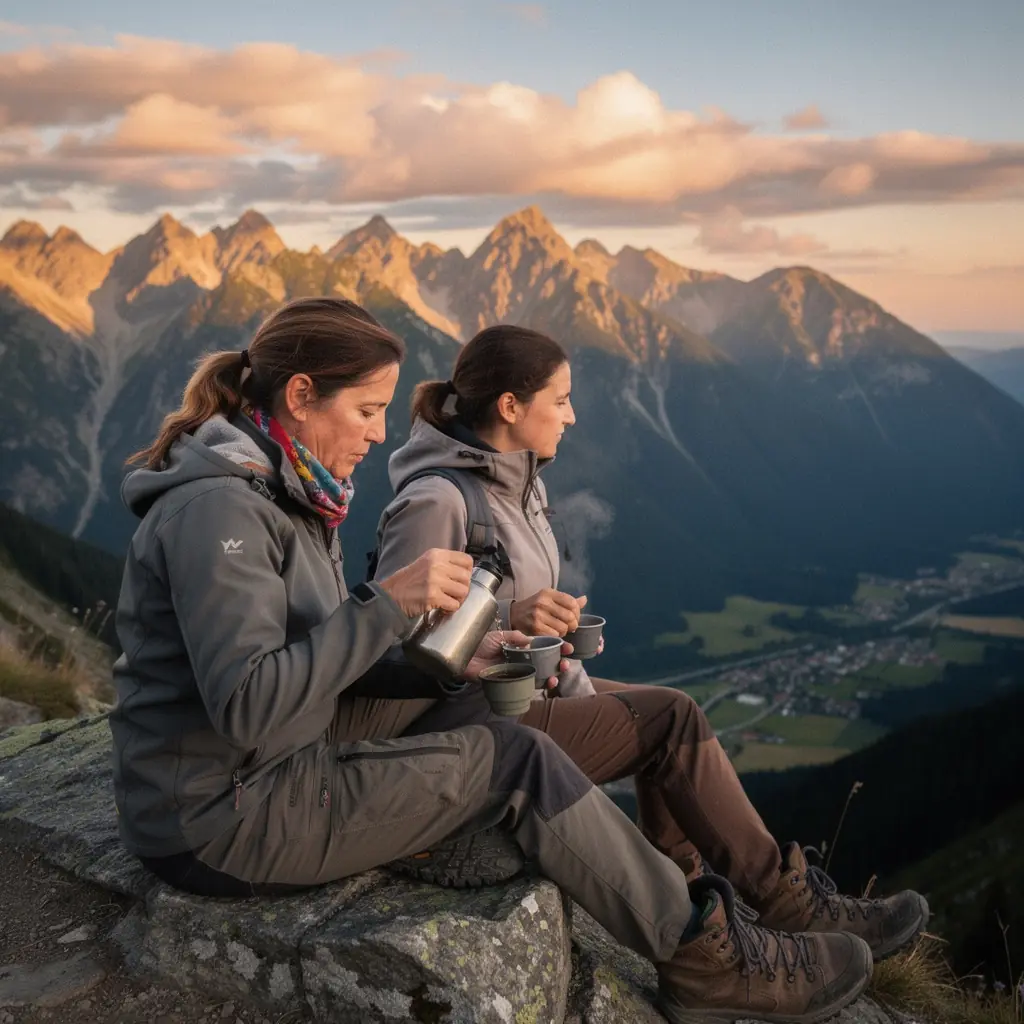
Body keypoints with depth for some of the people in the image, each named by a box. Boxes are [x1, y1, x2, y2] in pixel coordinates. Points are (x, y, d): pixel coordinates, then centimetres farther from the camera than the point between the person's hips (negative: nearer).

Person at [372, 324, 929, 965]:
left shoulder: (515, 480, 7)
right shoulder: (435, 501, -22)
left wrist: (581, 696, 0)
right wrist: (509, 618, -32)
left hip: (521, 690, 9)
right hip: (470, 729, -9)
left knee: (672, 712, 7)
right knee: (673, 719, -11)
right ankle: (793, 908, 2)